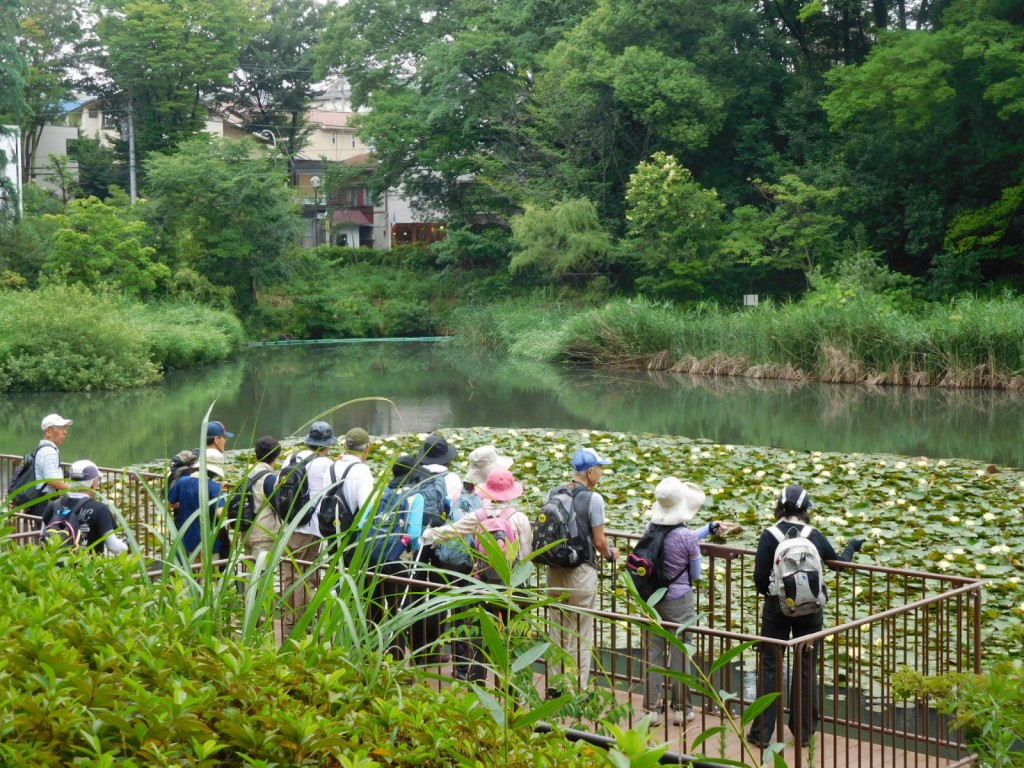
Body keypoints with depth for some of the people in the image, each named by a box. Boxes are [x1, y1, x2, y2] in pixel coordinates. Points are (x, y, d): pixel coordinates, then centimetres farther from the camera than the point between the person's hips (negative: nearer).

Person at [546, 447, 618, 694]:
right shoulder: (593, 498, -14)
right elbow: (599, 541, -12)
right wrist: (611, 554, 9)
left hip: (555, 570, 6)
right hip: (581, 573, -6)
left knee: (558, 631, 17)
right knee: (581, 637, 5)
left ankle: (555, 687, 24)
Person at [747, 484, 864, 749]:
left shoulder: (770, 535, -8)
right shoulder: (814, 535, -2)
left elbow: (759, 578, -10)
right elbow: (839, 563, 12)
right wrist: (851, 547, 32)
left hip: (777, 608, -1)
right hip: (809, 609, 1)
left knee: (770, 667, 6)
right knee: (806, 668, 11)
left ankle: (762, 732, 7)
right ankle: (803, 731, 18)